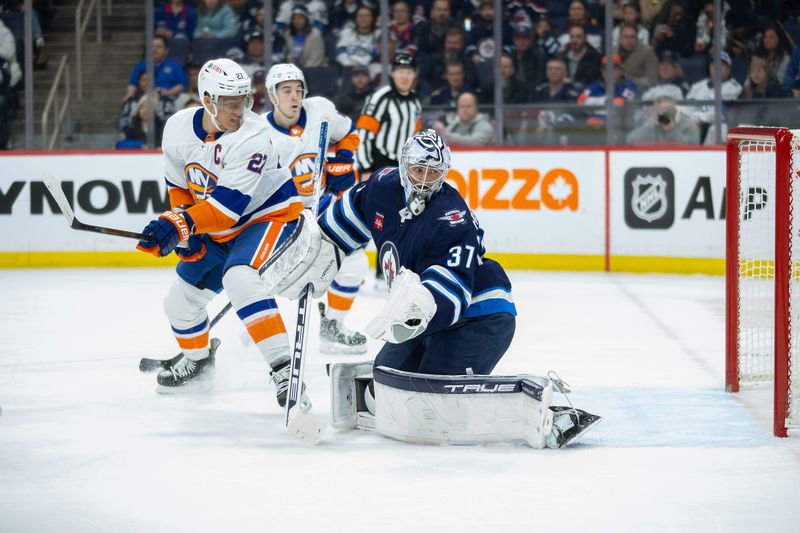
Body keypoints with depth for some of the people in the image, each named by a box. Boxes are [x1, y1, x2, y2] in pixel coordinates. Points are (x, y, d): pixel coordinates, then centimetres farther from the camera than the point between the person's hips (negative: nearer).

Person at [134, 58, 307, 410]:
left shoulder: (253, 137, -29)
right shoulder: (178, 129, -10)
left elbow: (228, 203, -33)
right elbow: (179, 186, 6)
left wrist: (180, 224, -40)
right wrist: (183, 233, -4)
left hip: (269, 216, -7)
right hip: (219, 230, 7)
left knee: (240, 280, -34)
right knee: (181, 299, 13)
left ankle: (282, 367, -34)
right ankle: (197, 359, 43)